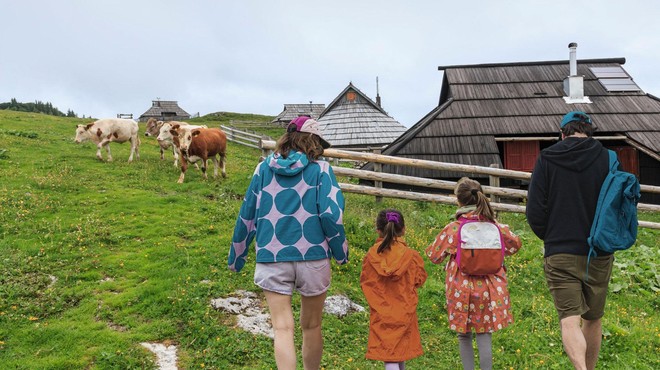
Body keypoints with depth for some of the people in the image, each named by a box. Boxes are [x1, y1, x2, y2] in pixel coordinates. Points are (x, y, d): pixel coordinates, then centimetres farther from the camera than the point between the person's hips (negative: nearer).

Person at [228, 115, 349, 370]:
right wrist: (341, 252, 3)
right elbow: (330, 214, -12)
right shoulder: (320, 169, -2)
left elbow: (247, 215, 7)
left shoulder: (264, 168, 5)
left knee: (283, 328, 4)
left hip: (272, 260, 1)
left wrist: (236, 256, 17)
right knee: (311, 326, 18)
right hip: (313, 258, 0)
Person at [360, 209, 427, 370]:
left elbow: (364, 282, -1)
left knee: (389, 354, 1)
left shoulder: (371, 256, -12)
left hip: (381, 313, -1)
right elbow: (419, 279, -1)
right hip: (404, 312, 1)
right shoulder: (411, 255, -13)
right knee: (401, 347, 22)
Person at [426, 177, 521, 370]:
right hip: (489, 290, 2)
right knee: (485, 336, 8)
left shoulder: (453, 228, -12)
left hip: (461, 290, -1)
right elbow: (514, 244, 14)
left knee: (464, 336, 14)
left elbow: (433, 255, -2)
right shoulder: (495, 226, -4)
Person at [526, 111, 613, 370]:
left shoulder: (547, 159, -3)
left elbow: (535, 211, -6)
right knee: (593, 319, 19)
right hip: (599, 256, 2)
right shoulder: (607, 159, 0)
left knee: (570, 321, -4)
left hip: (559, 255, -2)